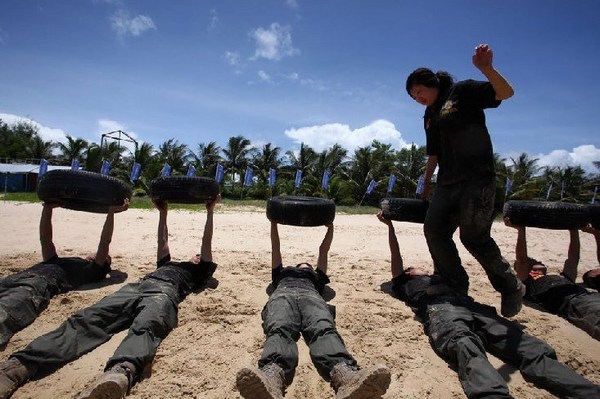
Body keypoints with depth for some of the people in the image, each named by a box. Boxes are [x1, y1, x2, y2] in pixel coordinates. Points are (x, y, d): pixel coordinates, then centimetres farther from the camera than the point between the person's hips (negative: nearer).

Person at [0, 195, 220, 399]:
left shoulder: (198, 273, 33)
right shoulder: (168, 264, 47)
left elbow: (207, 245, 28)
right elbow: (162, 242, 48)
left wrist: (210, 211, 31)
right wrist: (163, 212, 52)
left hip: (164, 292, -5)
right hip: (135, 286, 6)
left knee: (145, 327, -43)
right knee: (87, 319, -25)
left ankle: (120, 374, -75)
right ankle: (18, 366, -46)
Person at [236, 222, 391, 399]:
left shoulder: (317, 277, 49)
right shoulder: (282, 273, 49)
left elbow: (324, 250, 48)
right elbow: (275, 247, 47)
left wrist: (330, 225, 51)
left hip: (311, 295, 1)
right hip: (283, 294, 0)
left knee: (324, 329, -38)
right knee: (279, 330, -40)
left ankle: (346, 376, -70)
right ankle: (271, 375, -73)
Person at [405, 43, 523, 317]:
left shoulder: (463, 91, 1)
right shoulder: (430, 116, 20)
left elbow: (506, 93, -10)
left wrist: (485, 68, -26)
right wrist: (425, 185, 23)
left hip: (477, 177, -7)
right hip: (448, 182, 8)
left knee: (474, 237, -11)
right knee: (434, 229, -3)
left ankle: (511, 288, 13)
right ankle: (455, 289, 11)